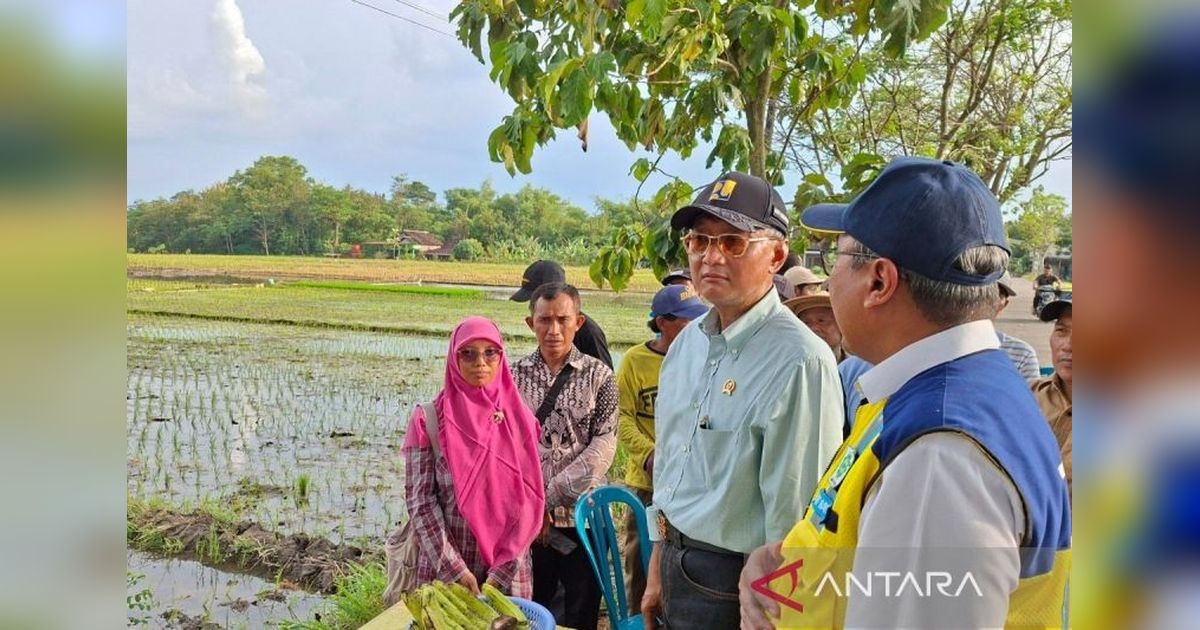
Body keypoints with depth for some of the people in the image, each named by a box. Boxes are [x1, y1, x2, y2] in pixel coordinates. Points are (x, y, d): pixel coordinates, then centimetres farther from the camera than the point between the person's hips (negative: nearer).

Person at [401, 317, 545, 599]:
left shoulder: (519, 419, 0)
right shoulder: (429, 420, -6)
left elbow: (527, 502, -2)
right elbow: (420, 501, -8)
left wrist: (501, 572, -9)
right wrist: (456, 570, -14)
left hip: (508, 572, 2)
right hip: (444, 567, -1)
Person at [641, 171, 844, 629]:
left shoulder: (799, 362, -23)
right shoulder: (687, 342, 3)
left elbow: (796, 511, -20)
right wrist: (659, 567, 14)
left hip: (733, 586, -7)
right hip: (676, 569, 7)